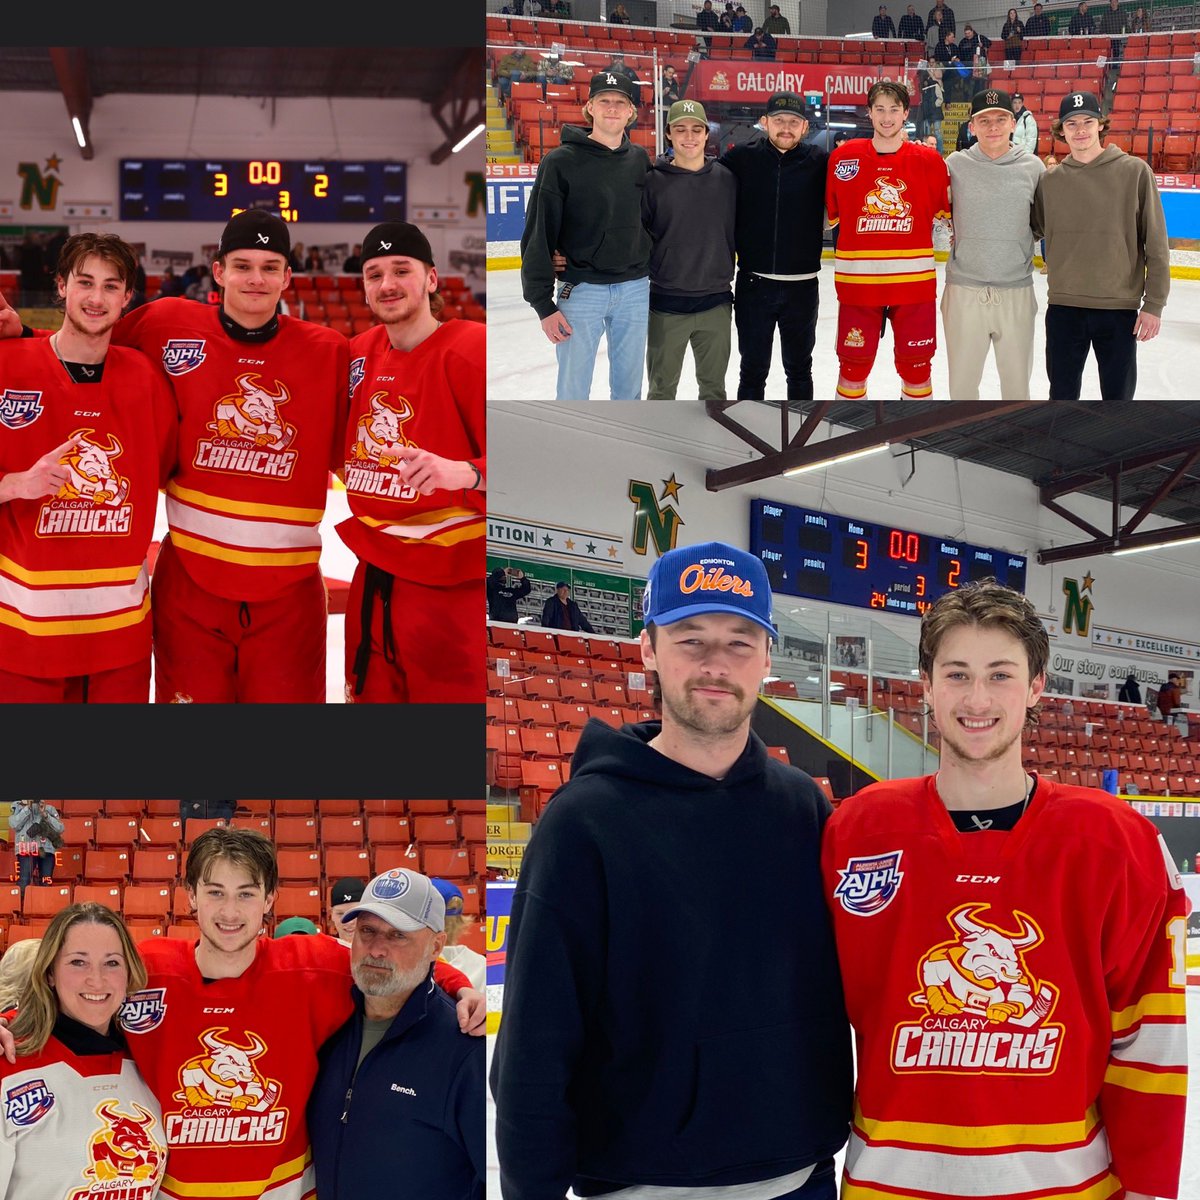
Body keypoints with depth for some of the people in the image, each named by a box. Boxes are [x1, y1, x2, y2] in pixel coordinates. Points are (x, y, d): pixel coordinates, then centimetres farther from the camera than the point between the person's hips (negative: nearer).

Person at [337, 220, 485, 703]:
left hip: (451, 586, -7)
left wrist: (465, 472, -36)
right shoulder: (360, 352, 10)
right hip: (374, 577, 7)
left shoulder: (472, 349, -12)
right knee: (371, 693, 16)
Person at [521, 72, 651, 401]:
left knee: (629, 385, 13)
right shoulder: (561, 162, -7)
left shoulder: (640, 160, 7)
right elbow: (538, 236, -8)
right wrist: (543, 304, -11)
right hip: (582, 289, -4)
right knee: (573, 390, -1)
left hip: (635, 289, 4)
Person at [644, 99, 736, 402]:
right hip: (667, 304, -2)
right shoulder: (654, 181, -5)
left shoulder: (726, 178, 1)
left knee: (714, 385, 16)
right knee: (662, 388, 9)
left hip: (716, 303, 2)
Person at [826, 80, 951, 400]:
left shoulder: (928, 160, -1)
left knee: (916, 364, 8)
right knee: (854, 364, 7)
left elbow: (945, 210, 9)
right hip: (857, 280, 0)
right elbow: (828, 212, 11)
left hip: (913, 281, 0)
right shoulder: (843, 157, 0)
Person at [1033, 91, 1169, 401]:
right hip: (1064, 307, 2)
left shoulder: (1134, 171, -5)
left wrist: (1154, 304, -7)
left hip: (1120, 308, -2)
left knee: (1118, 395, 9)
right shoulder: (1050, 180, 2)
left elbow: (1156, 244, -4)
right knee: (1062, 395, 13)